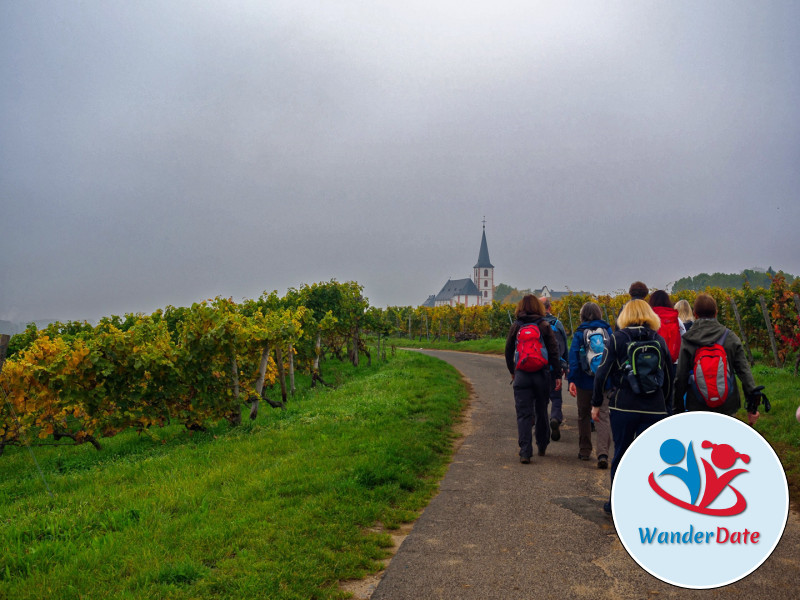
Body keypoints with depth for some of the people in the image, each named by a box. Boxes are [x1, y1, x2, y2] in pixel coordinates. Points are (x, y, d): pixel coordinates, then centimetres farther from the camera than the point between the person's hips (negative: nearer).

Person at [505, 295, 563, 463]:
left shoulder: (515, 326, 2)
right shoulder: (545, 326, -1)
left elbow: (508, 352, 10)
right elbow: (554, 352, -3)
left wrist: (512, 372, 23)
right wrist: (557, 375, 1)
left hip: (521, 375, 0)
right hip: (542, 375, 1)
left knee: (523, 414, -1)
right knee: (542, 412, 17)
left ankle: (525, 452, -10)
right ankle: (542, 447, 31)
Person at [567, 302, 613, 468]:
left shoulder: (579, 333, -1)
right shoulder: (608, 331, 4)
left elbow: (573, 357, -10)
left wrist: (571, 380, -13)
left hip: (585, 382, 0)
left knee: (584, 415, 15)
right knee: (603, 417, -2)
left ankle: (584, 451, 24)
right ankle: (603, 453, -18)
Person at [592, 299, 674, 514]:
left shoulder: (617, 338, -2)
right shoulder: (659, 340, 7)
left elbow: (602, 373, -5)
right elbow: (669, 378, 12)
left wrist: (596, 404, 3)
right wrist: (666, 406, 22)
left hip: (624, 406, -2)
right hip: (655, 408, 2)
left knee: (621, 454, 12)